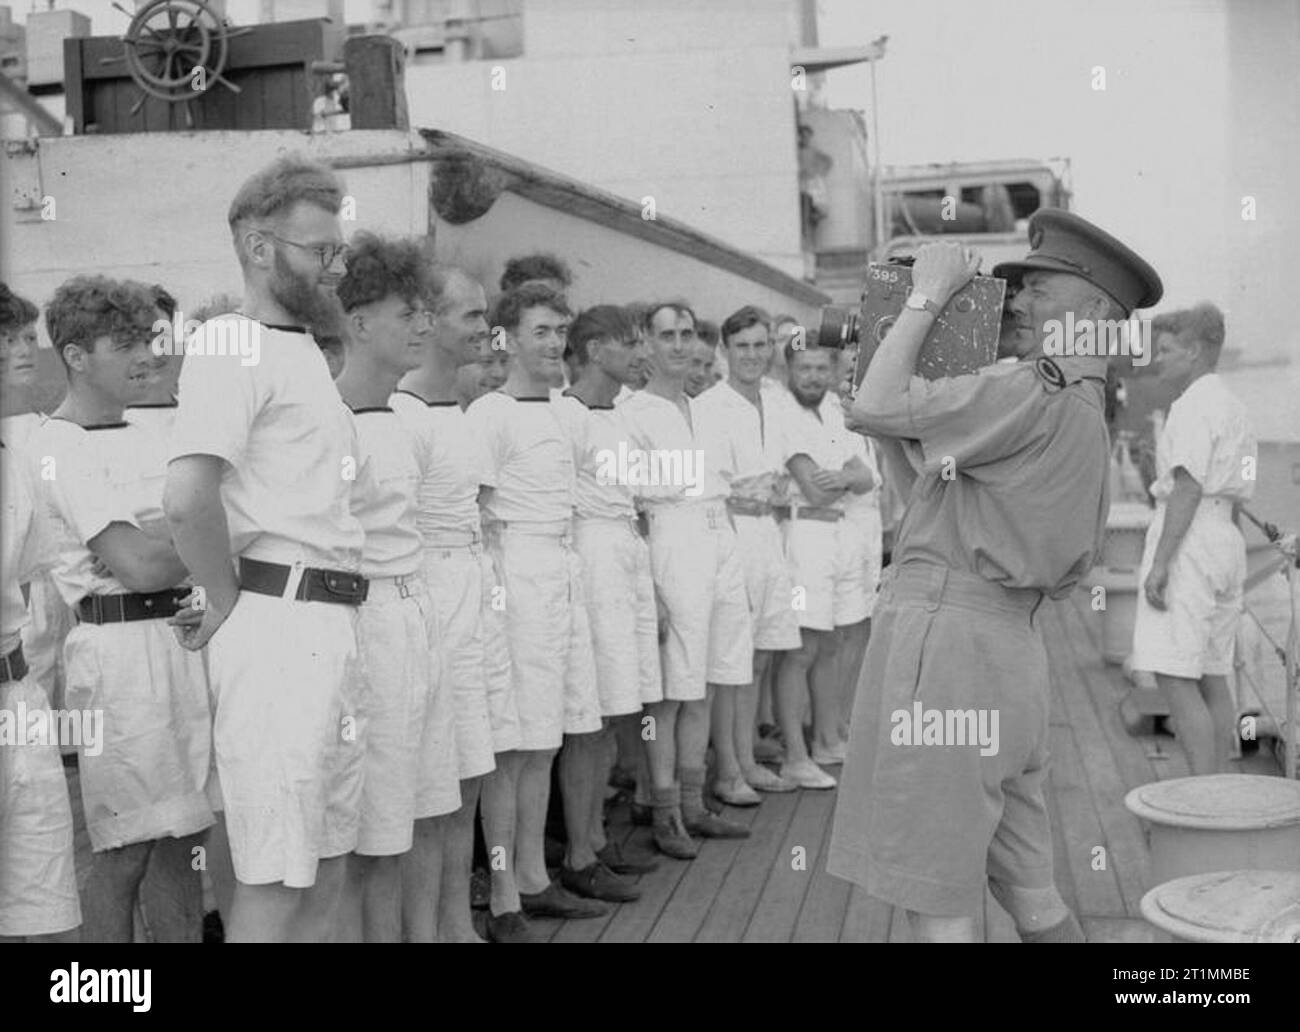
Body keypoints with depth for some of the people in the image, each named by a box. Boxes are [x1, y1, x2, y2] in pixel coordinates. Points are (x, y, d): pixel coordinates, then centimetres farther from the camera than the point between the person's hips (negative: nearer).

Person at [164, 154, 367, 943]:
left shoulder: (307, 353, 19)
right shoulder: (234, 345, -10)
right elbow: (187, 496, -25)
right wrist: (226, 601, -13)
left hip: (334, 625, 9)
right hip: (277, 621, -9)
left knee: (327, 867, 15)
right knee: (275, 879, -5)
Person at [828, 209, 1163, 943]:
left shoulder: (1039, 397, -11)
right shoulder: (1085, 415, 21)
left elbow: (876, 407, -16)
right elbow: (925, 469, 21)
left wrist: (927, 298, -4)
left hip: (948, 634, -10)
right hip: (1009, 641, 10)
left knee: (937, 897, -1)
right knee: (1027, 887, 17)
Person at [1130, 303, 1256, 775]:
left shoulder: (1194, 405, -10)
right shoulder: (1234, 408, 20)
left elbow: (1188, 487, -18)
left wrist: (1160, 561, -21)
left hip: (1189, 539, -10)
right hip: (1226, 540, 10)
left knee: (1175, 678, -11)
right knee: (1213, 677, 11)